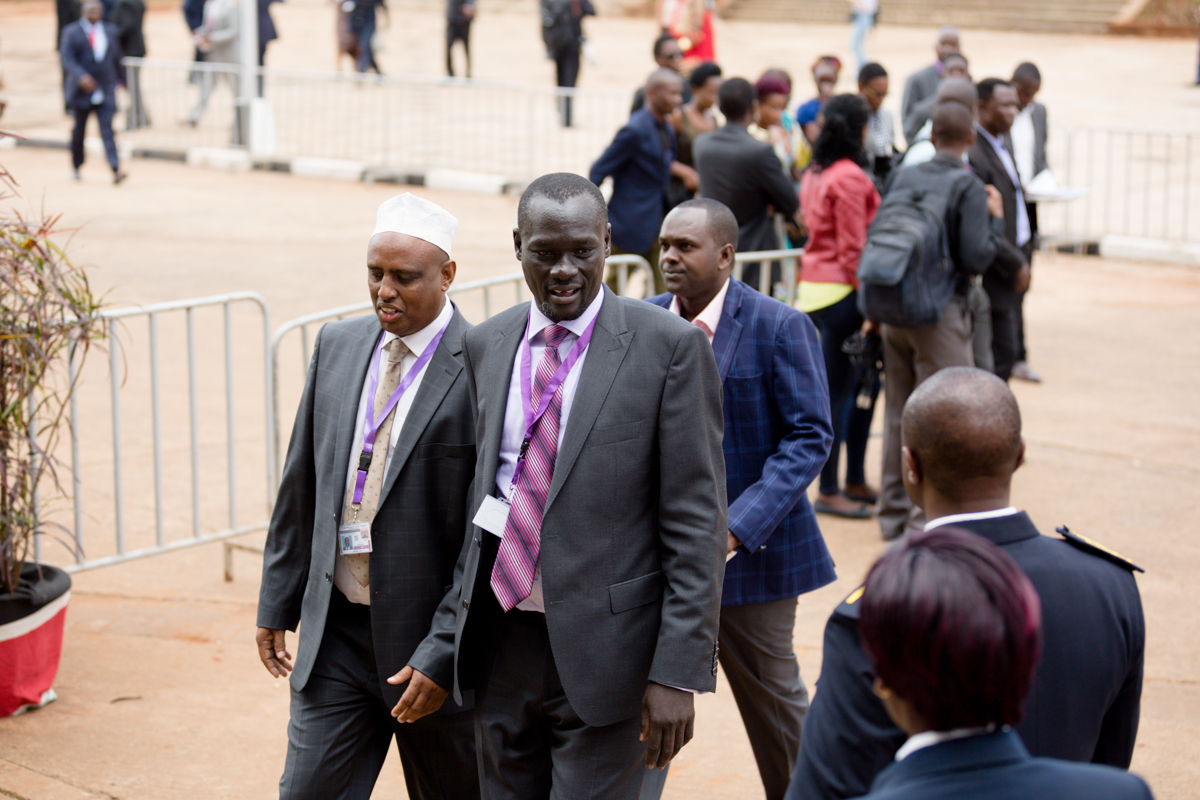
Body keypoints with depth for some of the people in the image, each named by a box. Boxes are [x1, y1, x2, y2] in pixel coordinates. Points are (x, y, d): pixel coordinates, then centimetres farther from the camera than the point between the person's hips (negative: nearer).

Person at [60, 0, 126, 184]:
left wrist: (120, 78, 23)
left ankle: (115, 169, -24)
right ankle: (76, 166, 31)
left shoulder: (110, 30, 8)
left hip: (106, 91, 1)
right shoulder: (71, 32, -3)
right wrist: (80, 76, -30)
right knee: (79, 130, 12)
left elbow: (116, 57, 18)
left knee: (107, 129, -12)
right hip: (82, 91, -1)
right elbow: (67, 59, -14)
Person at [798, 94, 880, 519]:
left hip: (814, 288, 9)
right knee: (837, 392, -3)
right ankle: (829, 491, 4)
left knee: (864, 383, 16)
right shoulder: (850, 177, -15)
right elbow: (853, 249, -18)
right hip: (840, 292, -9)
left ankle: (855, 480, 22)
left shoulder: (814, 175, 13)